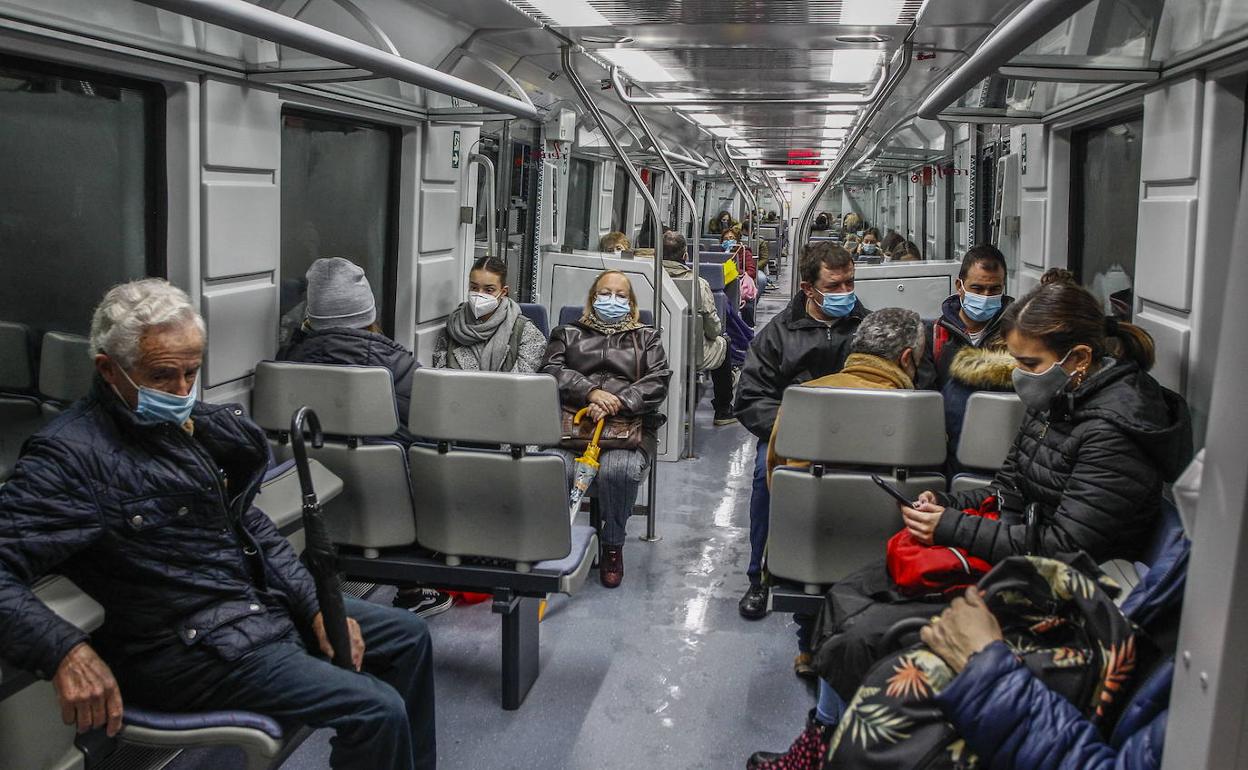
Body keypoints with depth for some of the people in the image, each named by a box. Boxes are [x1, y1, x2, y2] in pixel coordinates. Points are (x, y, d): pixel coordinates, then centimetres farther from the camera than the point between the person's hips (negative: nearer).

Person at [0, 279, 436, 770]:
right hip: (188, 645, -9)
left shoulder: (193, 424, 7)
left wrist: (315, 604, 3)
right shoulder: (70, 455, -19)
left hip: (262, 602, 9)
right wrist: (67, 652, -41)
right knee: (377, 711, -20)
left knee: (408, 637, 15)